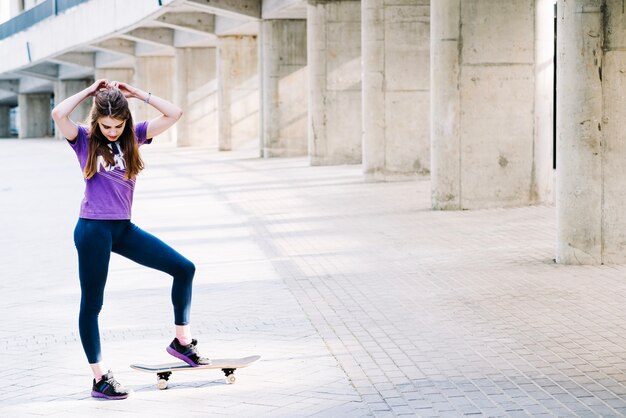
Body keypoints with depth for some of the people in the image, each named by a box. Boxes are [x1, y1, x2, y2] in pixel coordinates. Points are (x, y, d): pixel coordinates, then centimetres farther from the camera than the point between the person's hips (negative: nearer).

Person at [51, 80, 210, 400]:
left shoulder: (133, 137, 5)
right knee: (92, 303, 3)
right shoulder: (84, 140, -5)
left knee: (184, 268, 0)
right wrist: (89, 91, -11)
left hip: (124, 229, 5)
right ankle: (99, 379, 11)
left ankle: (181, 340, 13)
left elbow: (174, 114, -1)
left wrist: (136, 93, -3)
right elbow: (58, 114, -25)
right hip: (93, 229, -5)